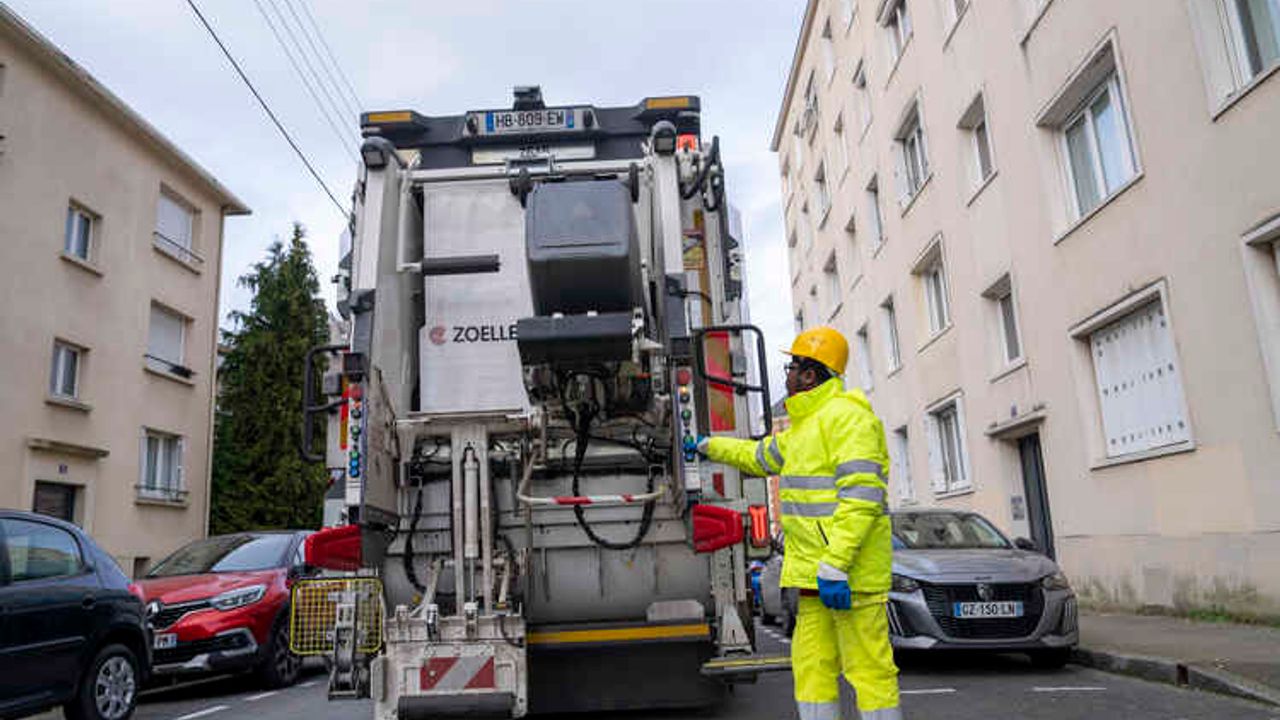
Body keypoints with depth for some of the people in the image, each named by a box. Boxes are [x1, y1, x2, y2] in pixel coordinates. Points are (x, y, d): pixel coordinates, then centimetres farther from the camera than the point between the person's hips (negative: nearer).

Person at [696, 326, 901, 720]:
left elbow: (862, 496, -21)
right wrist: (711, 446, 46)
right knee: (812, 666, 10)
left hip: (850, 569, -10)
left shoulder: (847, 415, -12)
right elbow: (759, 456, 38)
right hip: (816, 568, 10)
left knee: (868, 667, -5)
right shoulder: (803, 426, 21)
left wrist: (835, 565, -26)